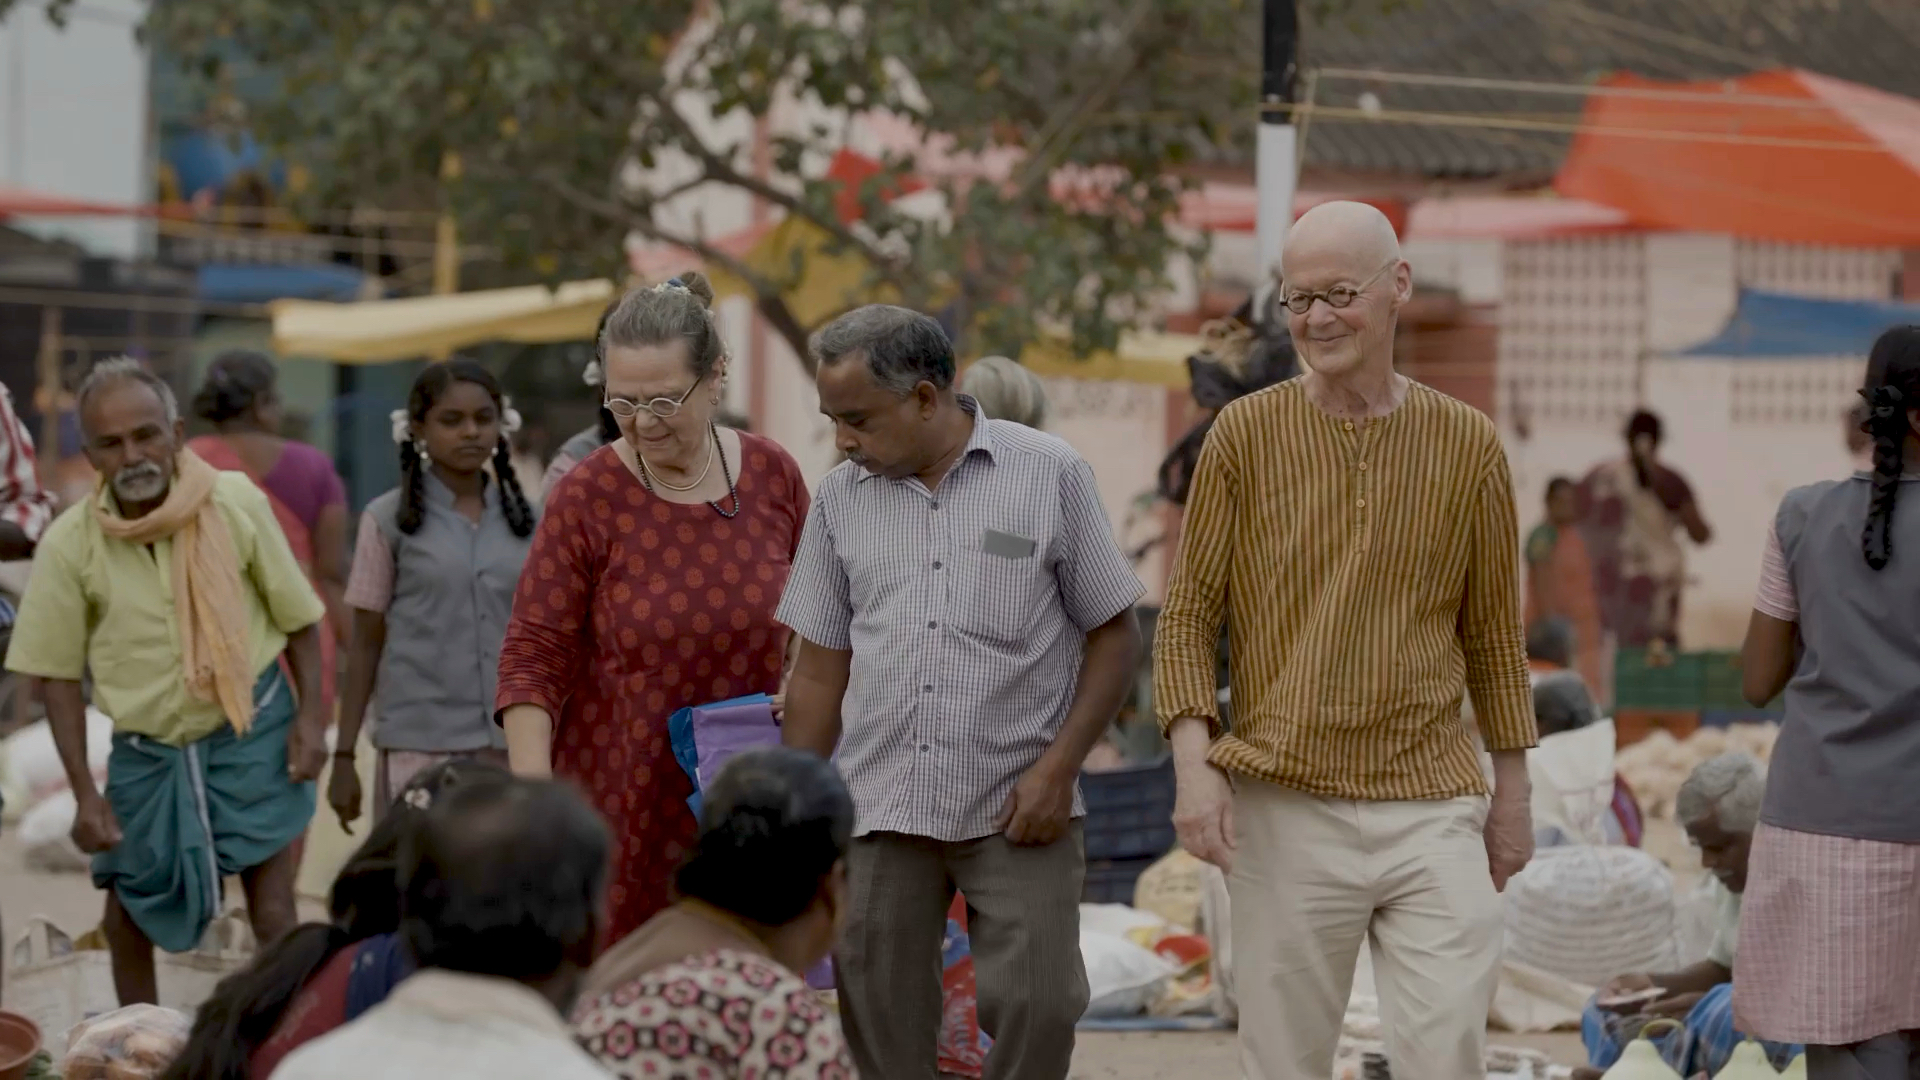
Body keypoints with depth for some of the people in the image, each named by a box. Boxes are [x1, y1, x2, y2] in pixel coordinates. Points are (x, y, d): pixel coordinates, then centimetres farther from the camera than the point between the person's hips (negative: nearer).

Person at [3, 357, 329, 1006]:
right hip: (145, 749, 2)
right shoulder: (68, 544, -13)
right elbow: (59, 673, -3)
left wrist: (310, 716, -8)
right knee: (130, 912, 13)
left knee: (273, 913, -4)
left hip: (251, 731, -2)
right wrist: (85, 793, -6)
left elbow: (297, 618, -1)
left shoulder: (238, 505, -14)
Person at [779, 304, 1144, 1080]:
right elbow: (819, 673, 12)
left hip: (1017, 810, -3)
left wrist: (1058, 767, -8)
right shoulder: (840, 500, 7)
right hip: (878, 812, 3)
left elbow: (1113, 634, 2)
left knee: (1037, 1006, -8)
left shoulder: (1050, 475, -2)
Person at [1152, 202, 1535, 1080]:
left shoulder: (1469, 444, 5)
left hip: (1434, 808, 1)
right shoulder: (1245, 434, 1)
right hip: (1286, 808, -1)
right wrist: (1193, 762, -10)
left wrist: (1511, 790, 13)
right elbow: (1188, 614, 3)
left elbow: (1493, 629, 13)